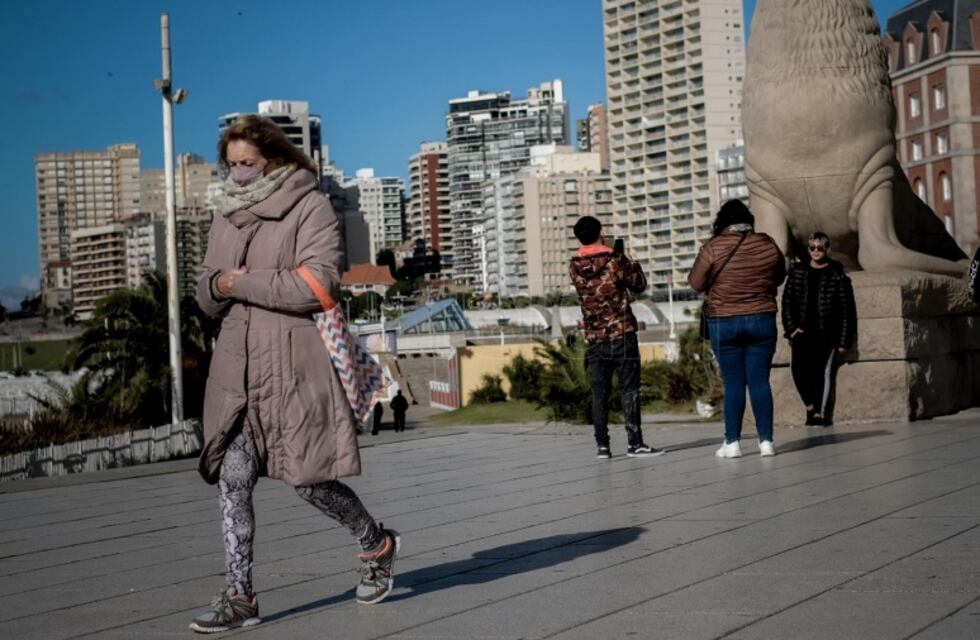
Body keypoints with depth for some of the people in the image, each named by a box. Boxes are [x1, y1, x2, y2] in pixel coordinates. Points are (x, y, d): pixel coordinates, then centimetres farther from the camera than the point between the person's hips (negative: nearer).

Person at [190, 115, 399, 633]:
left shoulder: (311, 208, -5)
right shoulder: (227, 216, 15)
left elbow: (315, 284, -19)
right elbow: (207, 298, 19)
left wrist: (240, 283, -14)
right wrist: (217, 287, -5)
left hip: (294, 362, -6)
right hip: (238, 363, 6)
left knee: (307, 478, -1)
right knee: (232, 479, 0)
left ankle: (377, 545, 25)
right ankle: (239, 596, 7)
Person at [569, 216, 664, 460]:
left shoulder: (575, 268, 0)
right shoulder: (616, 261, -9)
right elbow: (639, 284, 4)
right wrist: (631, 263, 20)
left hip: (595, 339, 3)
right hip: (622, 334, -3)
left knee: (599, 393, 6)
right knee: (629, 389, -1)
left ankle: (602, 446, 6)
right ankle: (634, 443, -3)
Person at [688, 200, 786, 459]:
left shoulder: (713, 247, -9)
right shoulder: (767, 244, 0)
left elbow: (696, 283, -2)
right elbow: (779, 277, 14)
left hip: (724, 323, -2)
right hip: (762, 320, 2)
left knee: (733, 383, 3)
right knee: (760, 381, 4)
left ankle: (732, 443, 3)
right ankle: (766, 441, 3)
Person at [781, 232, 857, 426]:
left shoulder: (837, 276, 2)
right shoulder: (797, 273, 11)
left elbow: (847, 310, 1)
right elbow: (787, 302, 12)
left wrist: (844, 340, -3)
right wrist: (791, 328, -1)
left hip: (827, 333, -2)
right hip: (803, 330, 2)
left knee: (822, 369, -10)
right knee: (798, 366, -17)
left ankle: (818, 411, -2)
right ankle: (812, 406, -3)